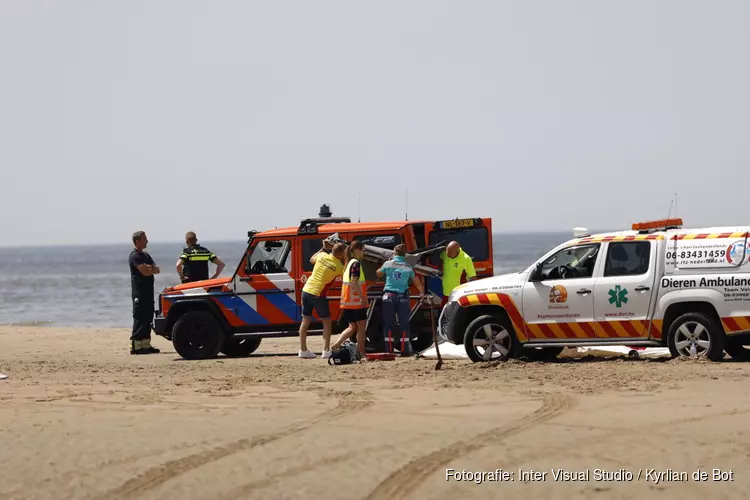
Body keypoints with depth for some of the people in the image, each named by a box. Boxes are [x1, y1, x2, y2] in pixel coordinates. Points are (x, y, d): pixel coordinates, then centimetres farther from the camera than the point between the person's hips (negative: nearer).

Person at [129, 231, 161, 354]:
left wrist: (149, 268, -11)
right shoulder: (135, 256, -12)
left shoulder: (145, 255, 18)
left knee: (148, 318, 10)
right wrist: (152, 269, -1)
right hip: (139, 292, -9)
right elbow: (145, 272, -22)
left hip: (148, 291, 9)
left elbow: (157, 270, 11)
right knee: (139, 319, -10)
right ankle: (135, 346, -10)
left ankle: (146, 344, 13)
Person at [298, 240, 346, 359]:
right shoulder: (339, 266, -13)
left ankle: (303, 350, 15)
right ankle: (326, 350, 0)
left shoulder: (322, 256, 0)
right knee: (327, 321, 6)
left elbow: (312, 260, 21)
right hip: (318, 294, -5)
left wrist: (324, 248, 26)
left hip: (306, 290, 5)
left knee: (306, 321, 12)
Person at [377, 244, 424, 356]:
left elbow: (379, 274, 17)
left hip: (389, 296, -1)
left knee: (388, 324, 4)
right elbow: (417, 282, 10)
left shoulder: (388, 264, -1)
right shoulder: (408, 267, 3)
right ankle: (404, 350, 2)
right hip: (403, 297, 1)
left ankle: (389, 350, 1)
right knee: (404, 324, 6)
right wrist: (422, 293, 26)